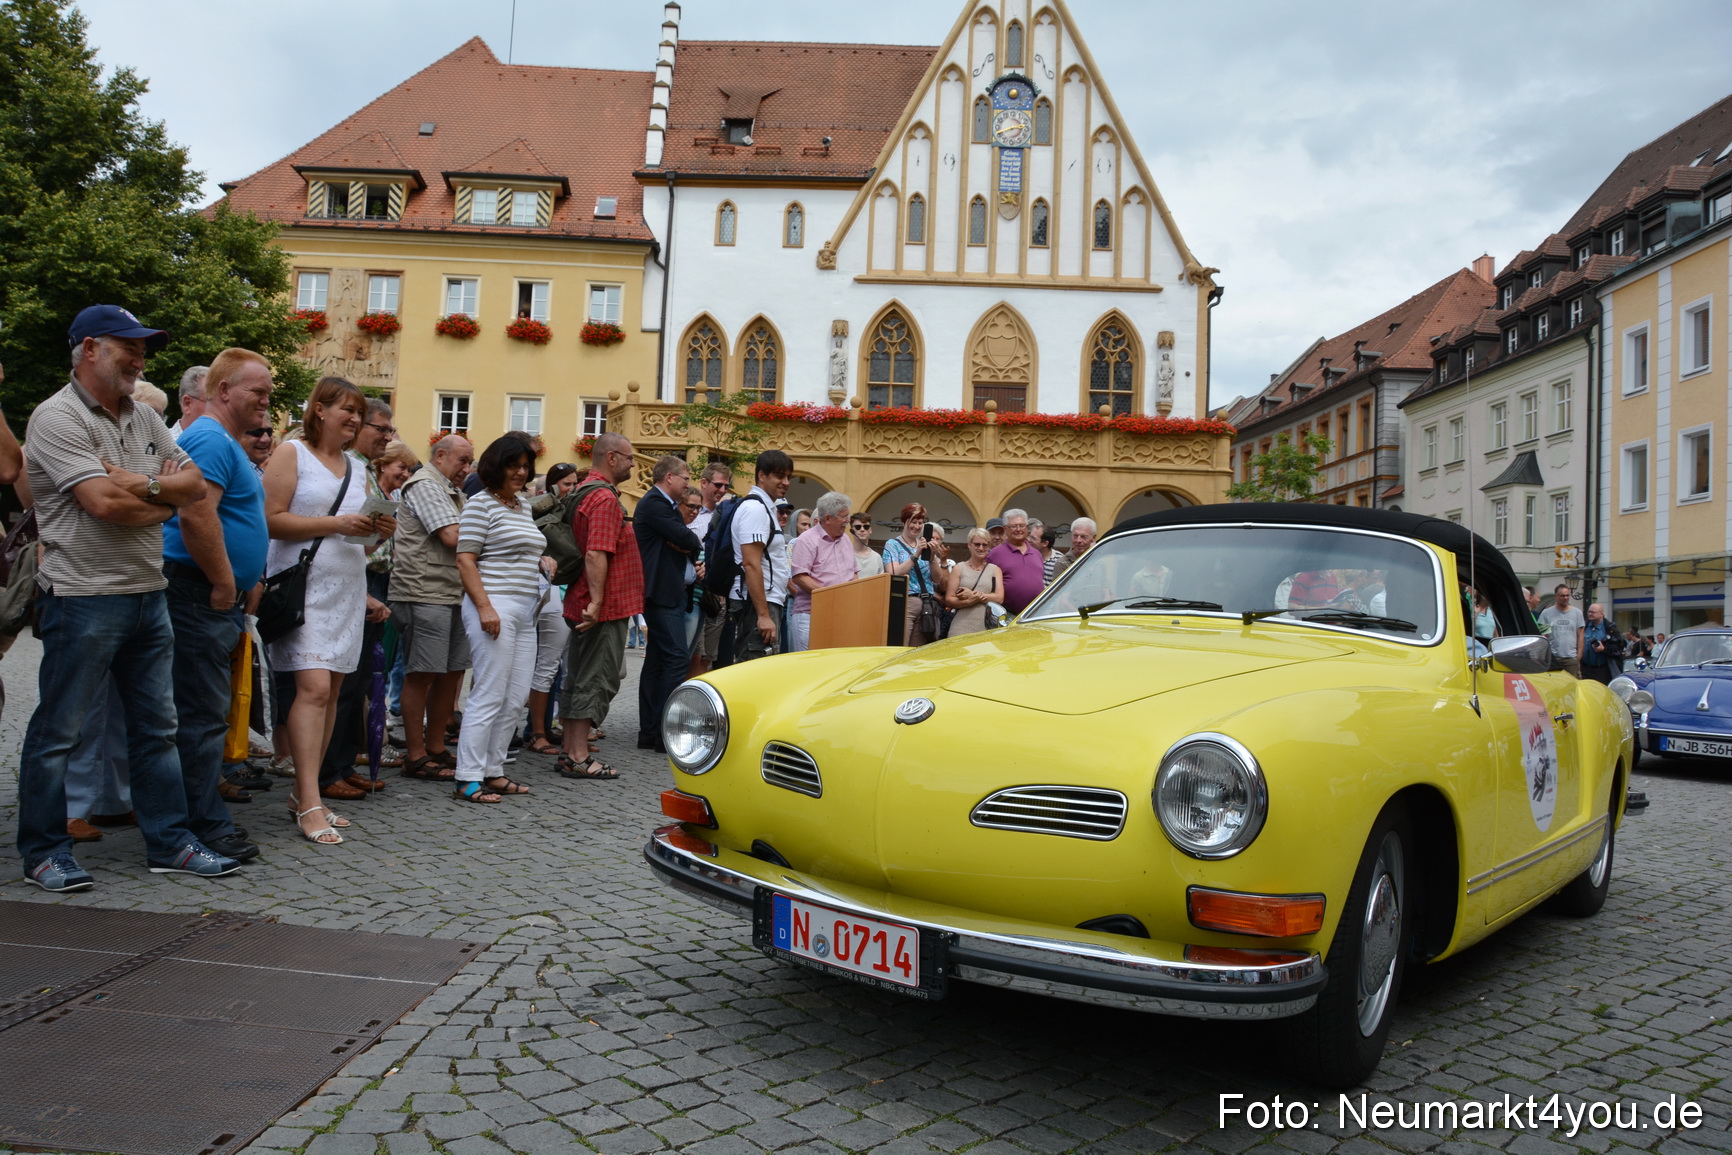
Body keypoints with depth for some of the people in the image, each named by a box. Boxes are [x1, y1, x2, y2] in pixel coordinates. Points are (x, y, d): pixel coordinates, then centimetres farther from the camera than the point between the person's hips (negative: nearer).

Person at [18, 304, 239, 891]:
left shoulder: (144, 419, 14)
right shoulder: (58, 418, -9)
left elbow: (195, 484, 7)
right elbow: (105, 504, -19)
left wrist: (139, 484, -10)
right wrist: (164, 501, -3)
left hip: (148, 594, 8)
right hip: (84, 596, -7)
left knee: (157, 726, 11)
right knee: (58, 731, 3)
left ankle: (169, 842, 19)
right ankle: (43, 850, 16)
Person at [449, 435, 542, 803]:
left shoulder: (523, 505, 19)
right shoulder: (481, 503, -5)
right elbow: (465, 559, -11)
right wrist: (484, 607, -19)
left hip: (525, 610, 9)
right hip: (495, 606, -9)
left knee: (516, 699, 7)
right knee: (489, 695, -10)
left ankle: (493, 771, 15)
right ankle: (468, 780, -5)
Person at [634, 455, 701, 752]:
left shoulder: (667, 506, 21)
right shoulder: (654, 503, -11)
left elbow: (690, 543, 17)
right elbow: (687, 540, -19)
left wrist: (688, 545, -4)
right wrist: (695, 543, 2)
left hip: (671, 592, 11)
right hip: (662, 593, -11)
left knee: (657, 661, 10)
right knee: (677, 658, -13)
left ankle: (649, 733, 14)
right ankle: (666, 734, -12)